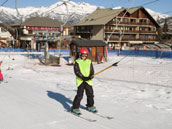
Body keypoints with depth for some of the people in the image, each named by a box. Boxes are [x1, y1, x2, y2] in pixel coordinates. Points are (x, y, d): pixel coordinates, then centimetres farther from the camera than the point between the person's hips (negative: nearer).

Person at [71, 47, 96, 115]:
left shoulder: (89, 62, 11)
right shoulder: (77, 62, 0)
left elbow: (92, 71, 8)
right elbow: (77, 71, -9)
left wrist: (91, 76, -14)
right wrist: (83, 77, -20)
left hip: (88, 81, 4)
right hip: (80, 81, -4)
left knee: (90, 93, 11)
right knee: (80, 94, -9)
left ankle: (90, 106, 32)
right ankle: (75, 108, 3)